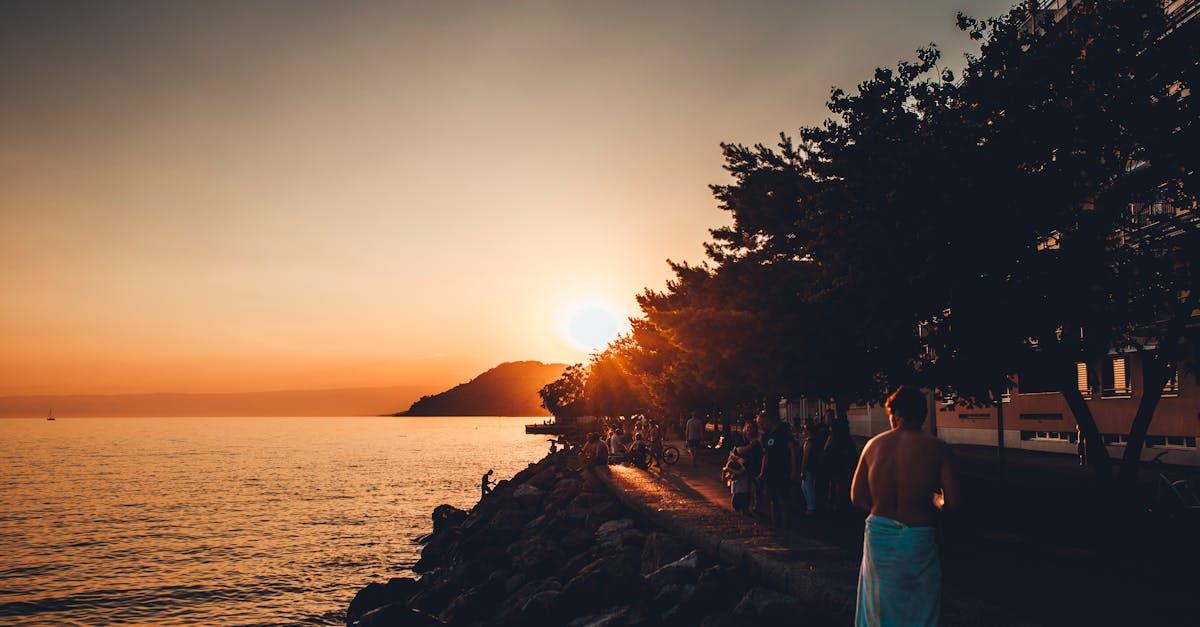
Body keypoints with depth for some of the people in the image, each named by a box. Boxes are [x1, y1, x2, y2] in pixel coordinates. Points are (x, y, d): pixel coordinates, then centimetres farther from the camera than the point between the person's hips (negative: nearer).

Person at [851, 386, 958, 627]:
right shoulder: (936, 448, -10)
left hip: (878, 533, 3)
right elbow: (952, 501, -13)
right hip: (917, 538, -2)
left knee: (878, 607, 20)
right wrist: (934, 500, 9)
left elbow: (857, 497, 1)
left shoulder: (874, 444, -3)